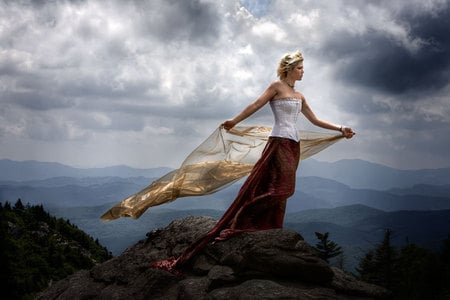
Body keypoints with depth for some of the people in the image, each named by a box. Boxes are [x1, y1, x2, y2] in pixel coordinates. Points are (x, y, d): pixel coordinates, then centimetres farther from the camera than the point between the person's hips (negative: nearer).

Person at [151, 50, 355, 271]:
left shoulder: (299, 97, 20)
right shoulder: (277, 86, 0)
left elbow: (315, 120, 22)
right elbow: (256, 105, -7)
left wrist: (340, 128, 18)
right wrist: (234, 121, -12)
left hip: (293, 146, 8)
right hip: (279, 143, -8)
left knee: (281, 191, 4)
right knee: (281, 188, -17)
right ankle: (238, 221, -13)